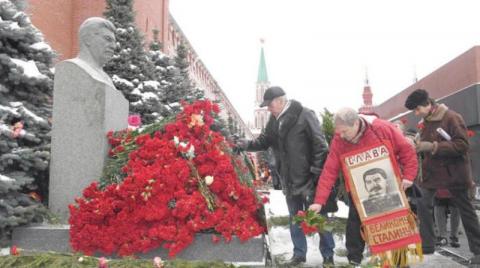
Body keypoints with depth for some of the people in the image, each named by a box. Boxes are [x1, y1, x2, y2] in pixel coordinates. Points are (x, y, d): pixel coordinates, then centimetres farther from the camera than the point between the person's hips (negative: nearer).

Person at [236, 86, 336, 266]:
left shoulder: (305, 115, -15)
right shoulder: (274, 120, 7)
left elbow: (320, 145, -15)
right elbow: (264, 141, 13)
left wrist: (317, 171, -17)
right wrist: (247, 144, -6)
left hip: (308, 178, -6)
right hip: (289, 180, 7)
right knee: (294, 218, 16)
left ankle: (328, 255, 21)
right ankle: (299, 253, 31)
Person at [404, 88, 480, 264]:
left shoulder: (452, 118, -15)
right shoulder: (426, 122, 7)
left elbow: (463, 145, -22)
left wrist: (433, 146, -27)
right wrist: (419, 145, -4)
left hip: (453, 171, -6)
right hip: (432, 170, 6)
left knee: (465, 209, 5)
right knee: (423, 205, -2)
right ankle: (427, 245, 8)